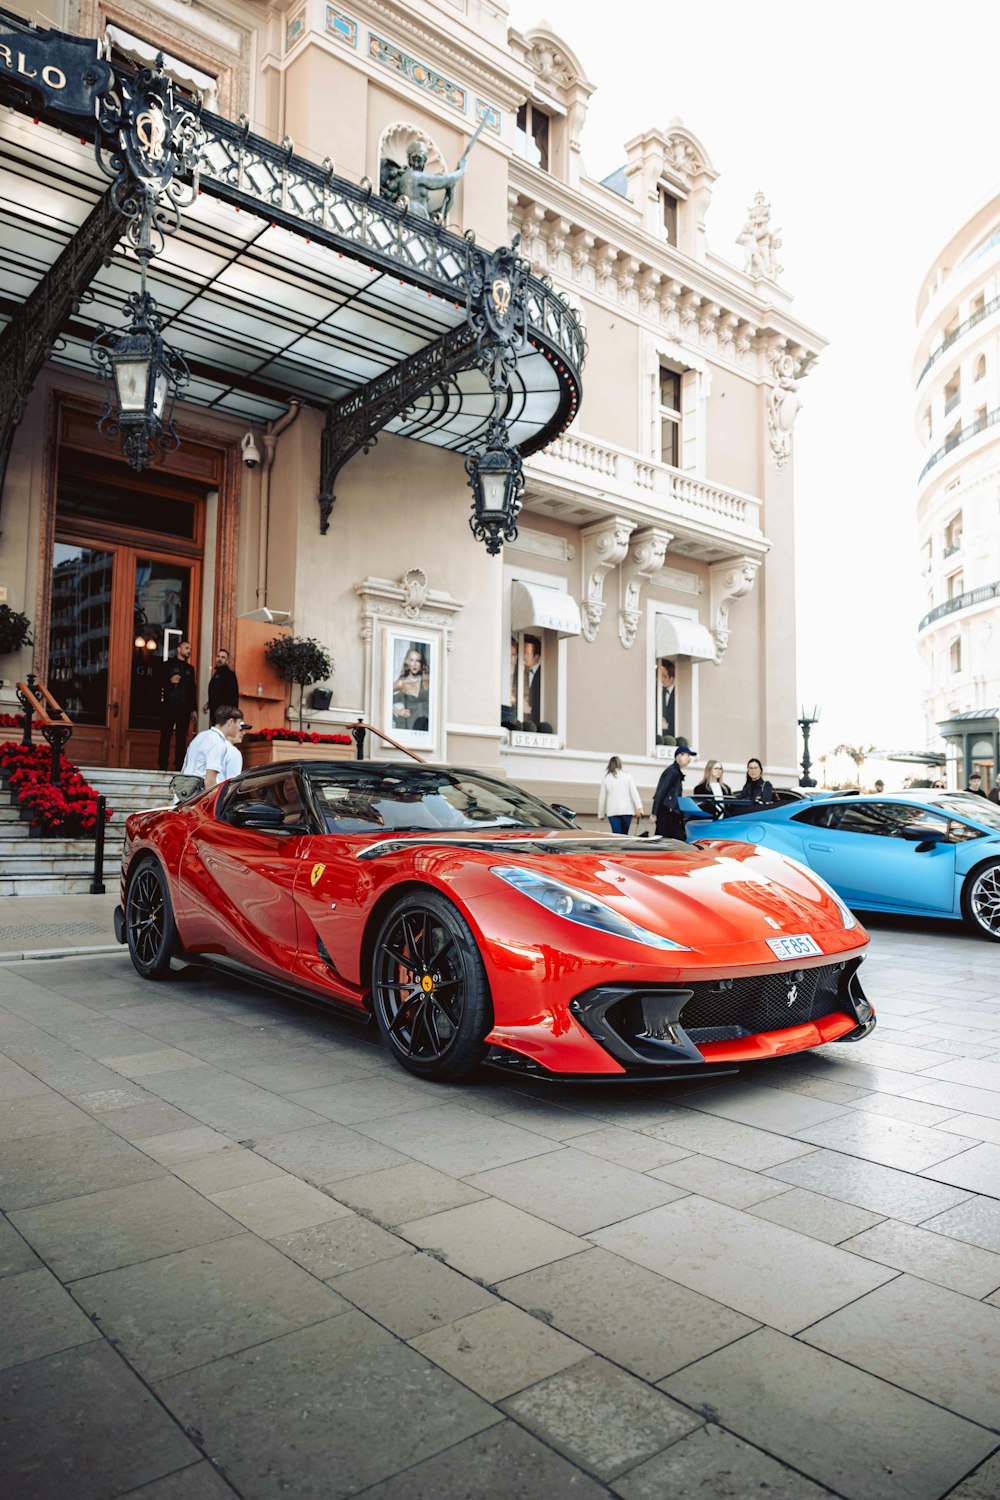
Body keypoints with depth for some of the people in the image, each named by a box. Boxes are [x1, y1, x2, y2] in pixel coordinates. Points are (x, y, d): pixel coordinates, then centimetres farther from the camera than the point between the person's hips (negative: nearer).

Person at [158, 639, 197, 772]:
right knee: (165, 737, -2)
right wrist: (170, 681, -22)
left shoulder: (190, 668, 17)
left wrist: (194, 709, 12)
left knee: (181, 738, 3)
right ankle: (162, 766, 1)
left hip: (184, 709, 4)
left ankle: (179, 766, 6)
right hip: (169, 707, -4)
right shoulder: (168, 665, 5)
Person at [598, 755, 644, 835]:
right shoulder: (627, 775, 5)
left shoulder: (606, 777, 4)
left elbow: (602, 797, 6)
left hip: (613, 811, -1)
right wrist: (639, 807, -6)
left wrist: (601, 814, 13)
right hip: (627, 809, 1)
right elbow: (634, 792, -2)